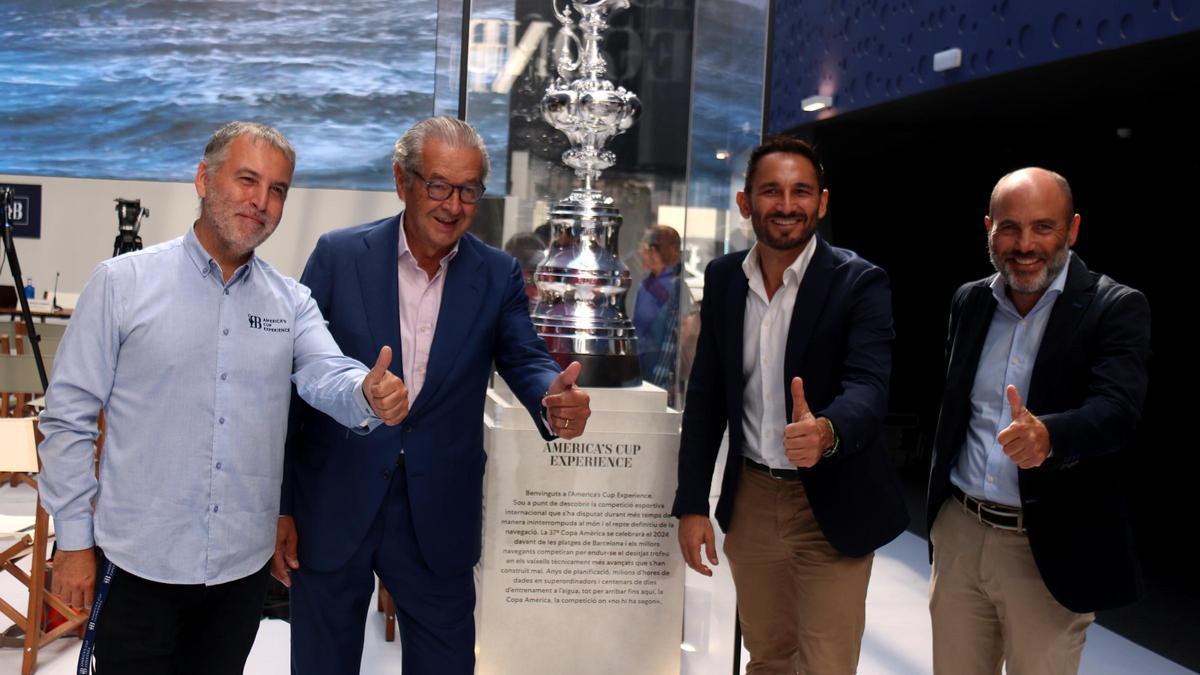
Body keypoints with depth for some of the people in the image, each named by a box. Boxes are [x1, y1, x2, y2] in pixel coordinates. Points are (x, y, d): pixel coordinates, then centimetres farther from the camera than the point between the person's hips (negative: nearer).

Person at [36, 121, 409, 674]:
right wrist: (73, 540, -4)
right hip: (140, 564, -3)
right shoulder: (122, 282, -5)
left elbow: (326, 376, -11)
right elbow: (69, 416, -3)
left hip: (243, 566, 3)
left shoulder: (292, 302, 4)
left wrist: (369, 394, -35)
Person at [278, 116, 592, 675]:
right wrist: (278, 505, -4)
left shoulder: (497, 275, 0)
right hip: (333, 508, -1)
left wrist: (555, 400, -33)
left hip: (438, 520, 1)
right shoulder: (339, 255, -5)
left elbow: (525, 360, -7)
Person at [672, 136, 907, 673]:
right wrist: (692, 504, 2)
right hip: (750, 501, 4)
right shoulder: (722, 278, 1)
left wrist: (826, 431, -47)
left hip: (831, 506, -4)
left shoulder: (861, 283, -12)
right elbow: (705, 396, 5)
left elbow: (868, 386, -24)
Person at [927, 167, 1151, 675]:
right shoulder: (969, 301, 5)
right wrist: (940, 508, 14)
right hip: (960, 534, 4)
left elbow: (1116, 410, -23)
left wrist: (1046, 434, -43)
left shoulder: (1116, 308, -9)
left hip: (1050, 549, -4)